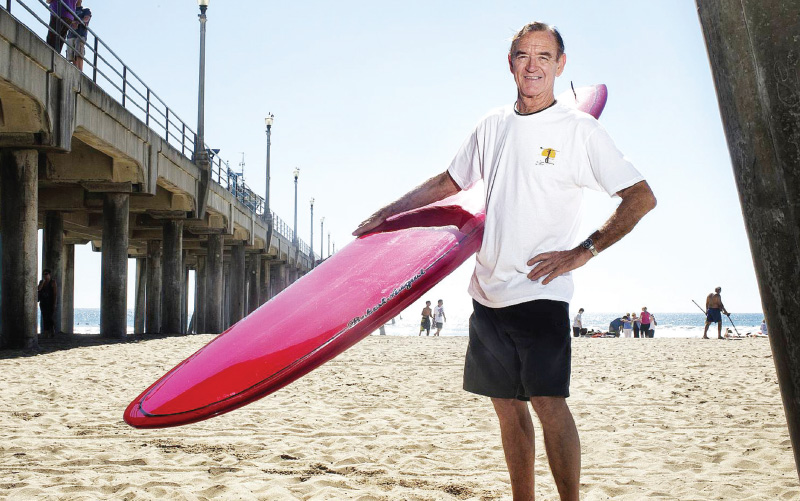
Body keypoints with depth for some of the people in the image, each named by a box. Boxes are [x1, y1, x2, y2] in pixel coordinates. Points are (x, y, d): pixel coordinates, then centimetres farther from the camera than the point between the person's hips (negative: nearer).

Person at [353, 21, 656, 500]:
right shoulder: (493, 126, 11)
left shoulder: (580, 130, -5)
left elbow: (642, 197, -7)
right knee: (507, 404, 9)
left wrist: (582, 252, -12)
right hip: (489, 292, 6)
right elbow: (449, 182, 25)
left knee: (547, 400, -15)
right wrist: (387, 213, 23)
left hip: (541, 291, -5)